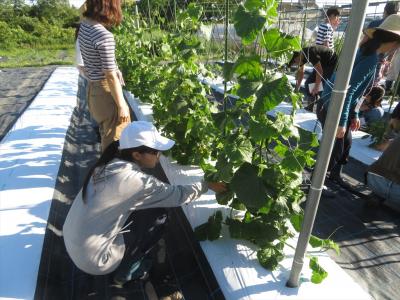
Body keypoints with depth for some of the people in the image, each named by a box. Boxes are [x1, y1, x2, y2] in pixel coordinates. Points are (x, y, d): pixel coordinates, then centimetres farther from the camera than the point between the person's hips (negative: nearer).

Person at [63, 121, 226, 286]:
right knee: (159, 217, -3)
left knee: (146, 208, 11)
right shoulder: (133, 180, -27)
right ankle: (125, 271, 13)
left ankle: (123, 264, 24)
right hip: (92, 259, -7)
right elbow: (178, 195, -17)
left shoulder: (109, 164, -4)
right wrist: (207, 184, -3)